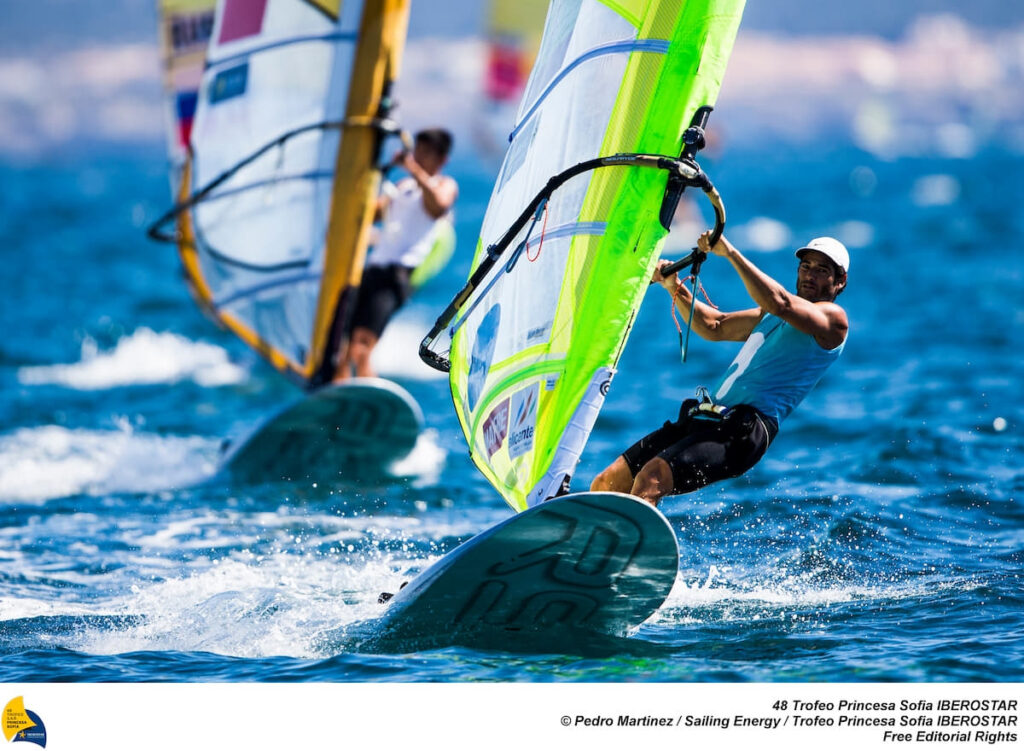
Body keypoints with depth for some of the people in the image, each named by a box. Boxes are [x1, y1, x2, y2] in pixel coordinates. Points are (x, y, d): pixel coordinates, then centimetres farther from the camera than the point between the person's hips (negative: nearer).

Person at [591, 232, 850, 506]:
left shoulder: (833, 317, 0)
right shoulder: (773, 317, 28)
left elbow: (780, 303, -18)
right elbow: (714, 328, 34)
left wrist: (730, 253, -16)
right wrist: (675, 288, 19)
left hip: (742, 431, -9)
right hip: (701, 420, 9)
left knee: (651, 478, -31)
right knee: (606, 484, 1)